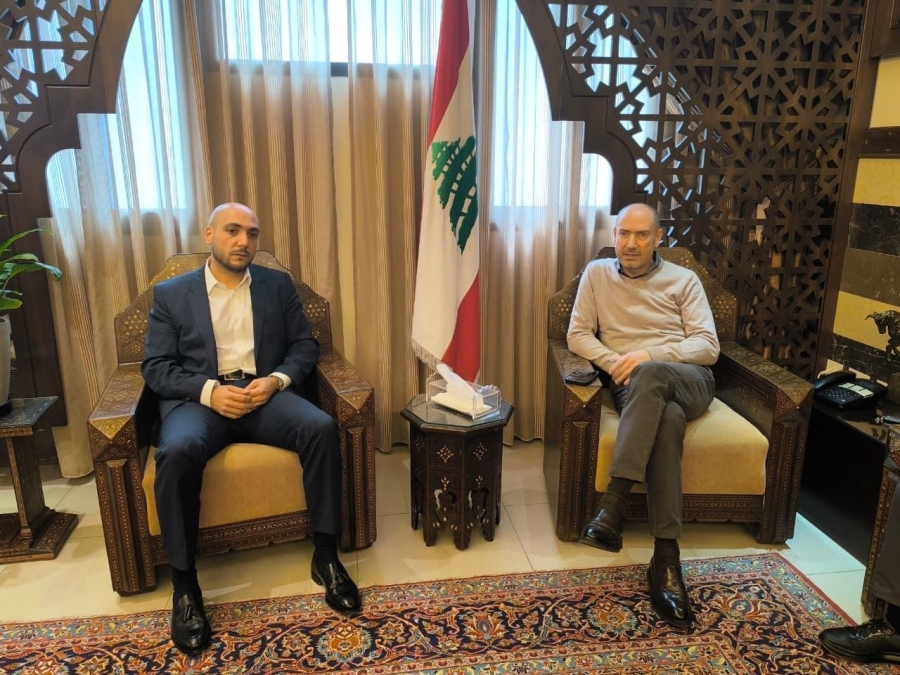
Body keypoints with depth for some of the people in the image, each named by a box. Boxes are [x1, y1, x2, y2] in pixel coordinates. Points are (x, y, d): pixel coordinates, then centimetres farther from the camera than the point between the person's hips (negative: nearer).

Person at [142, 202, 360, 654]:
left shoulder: (278, 285, 14)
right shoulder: (170, 293, 10)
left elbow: (305, 345, 10)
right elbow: (155, 367, 3)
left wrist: (277, 379, -11)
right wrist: (208, 391, -15)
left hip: (265, 393, 1)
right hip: (198, 398, -1)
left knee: (322, 428, -28)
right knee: (177, 451, -34)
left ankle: (325, 554, -15)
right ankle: (184, 582, -17)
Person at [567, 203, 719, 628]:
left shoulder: (683, 280, 12)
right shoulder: (597, 273, 15)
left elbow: (709, 347, 2)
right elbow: (577, 336, 7)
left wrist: (649, 355, -16)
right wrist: (616, 364, -12)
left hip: (689, 382, 0)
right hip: (634, 387, 0)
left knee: (650, 375, -39)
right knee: (666, 419, -38)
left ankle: (612, 506, -44)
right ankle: (666, 558, -39)